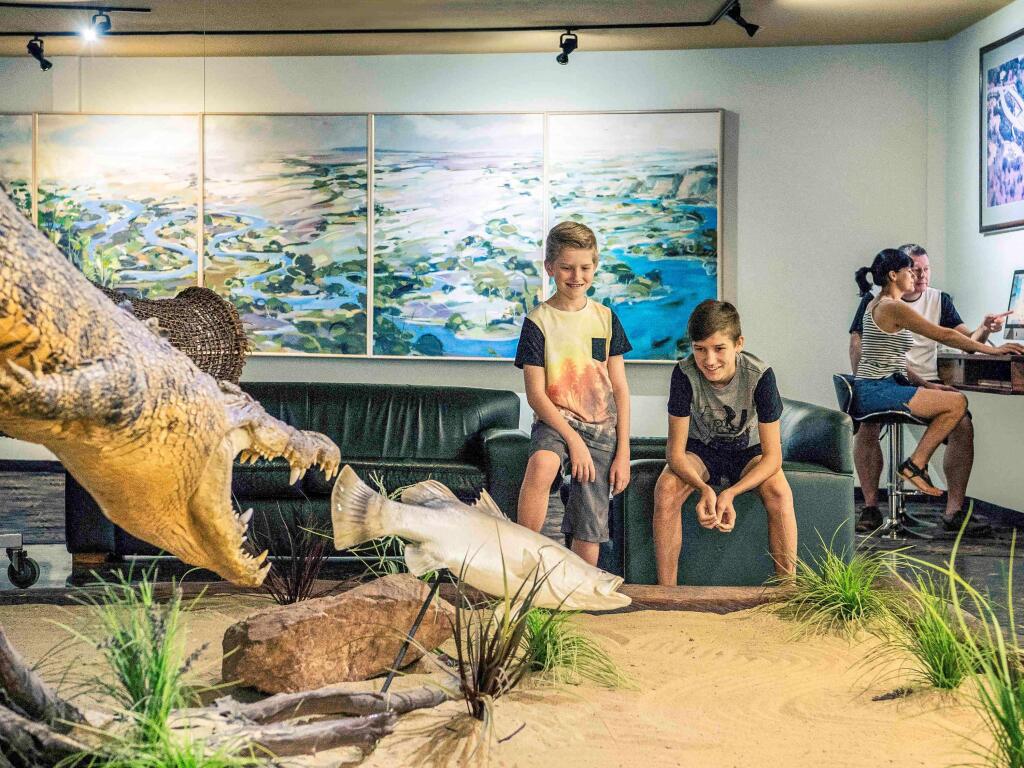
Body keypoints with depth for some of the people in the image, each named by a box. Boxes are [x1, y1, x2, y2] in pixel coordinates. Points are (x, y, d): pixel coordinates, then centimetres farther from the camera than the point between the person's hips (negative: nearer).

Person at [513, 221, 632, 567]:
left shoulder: (606, 318, 7)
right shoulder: (538, 321, -3)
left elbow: (620, 388, 7)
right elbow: (536, 394, -7)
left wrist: (623, 452, 1)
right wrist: (574, 439, -17)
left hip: (601, 427, 3)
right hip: (555, 420, -3)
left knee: (589, 532, 0)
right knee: (542, 464, -37)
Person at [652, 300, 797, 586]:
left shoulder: (759, 375, -27)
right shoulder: (685, 374, -25)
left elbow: (773, 455, -24)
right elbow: (676, 451, -22)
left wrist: (730, 494, -39)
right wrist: (704, 489, -42)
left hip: (748, 450, 0)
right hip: (701, 448, 1)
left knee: (779, 493, -31)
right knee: (666, 489, -30)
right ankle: (666, 590, -21)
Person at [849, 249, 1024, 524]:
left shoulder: (876, 304, 18)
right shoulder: (894, 307, -13)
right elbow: (945, 335, -13)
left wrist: (926, 386, 14)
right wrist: (992, 350, -7)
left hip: (873, 389, 10)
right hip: (878, 391, -10)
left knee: (952, 398, 9)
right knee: (957, 402, -13)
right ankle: (915, 465, -7)